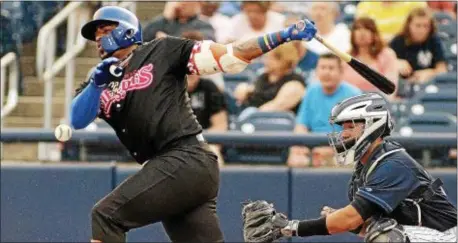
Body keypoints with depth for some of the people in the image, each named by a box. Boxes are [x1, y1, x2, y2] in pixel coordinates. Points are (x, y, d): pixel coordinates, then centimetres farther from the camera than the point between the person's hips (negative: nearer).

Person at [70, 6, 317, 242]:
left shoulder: (162, 51, 5)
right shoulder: (100, 82, 20)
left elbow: (228, 56, 0)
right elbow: (77, 120, 5)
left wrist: (284, 35, -9)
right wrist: (96, 84, -12)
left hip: (188, 160, -7)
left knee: (106, 215, -13)